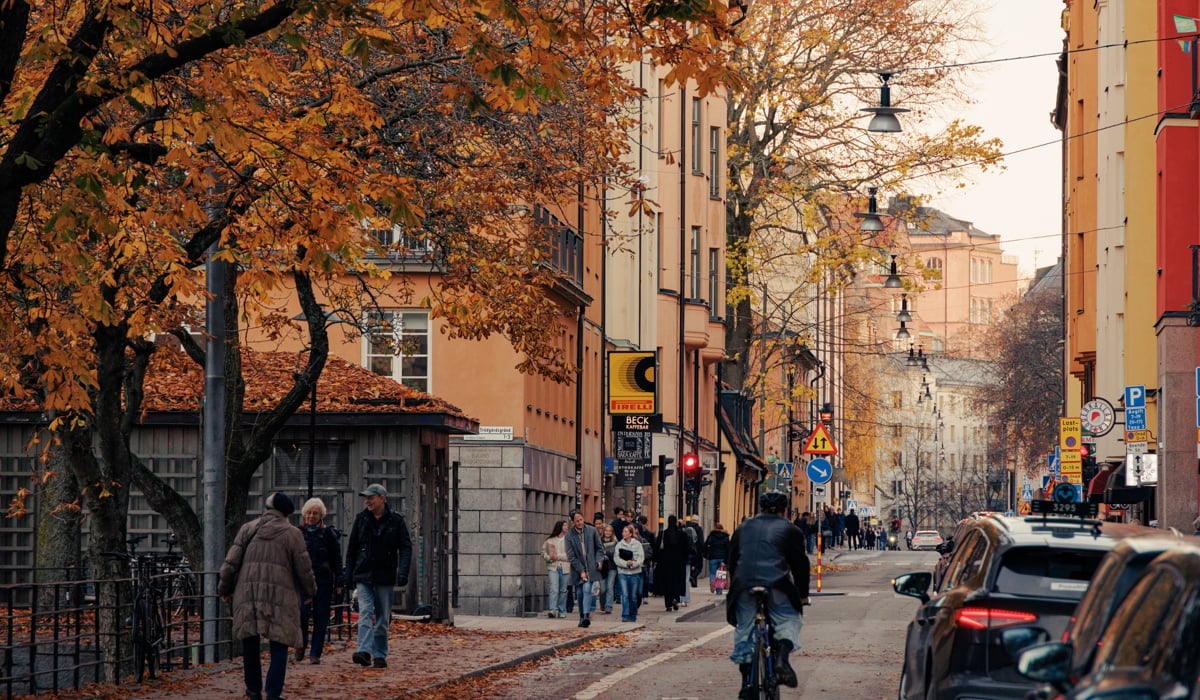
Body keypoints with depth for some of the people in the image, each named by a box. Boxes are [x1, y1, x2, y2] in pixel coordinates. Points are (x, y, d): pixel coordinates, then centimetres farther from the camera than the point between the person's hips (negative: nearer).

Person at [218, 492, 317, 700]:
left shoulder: (247, 529, 7)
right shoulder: (291, 534, 0)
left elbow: (231, 562, 7)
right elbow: (304, 569, 3)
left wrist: (224, 588, 18)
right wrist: (310, 591, 19)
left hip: (247, 593, 3)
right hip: (279, 595, -3)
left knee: (250, 644, 14)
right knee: (279, 647, 2)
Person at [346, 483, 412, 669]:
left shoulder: (396, 520, -1)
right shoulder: (361, 519, 6)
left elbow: (405, 548, -2)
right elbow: (352, 549, 11)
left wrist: (403, 572, -15)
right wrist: (349, 575, 8)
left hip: (385, 577, -1)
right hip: (363, 576, 1)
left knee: (383, 618, 6)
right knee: (365, 613, -14)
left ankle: (380, 655, 13)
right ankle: (364, 651, -25)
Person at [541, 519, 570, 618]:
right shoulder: (550, 540, 5)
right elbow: (543, 552, 11)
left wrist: (558, 556, -11)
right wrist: (549, 557, -8)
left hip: (565, 568, 1)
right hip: (553, 567, -1)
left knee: (563, 590, 7)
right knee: (553, 589, -13)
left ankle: (562, 611, 17)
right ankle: (552, 610, -19)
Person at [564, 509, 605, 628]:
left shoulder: (592, 531, 2)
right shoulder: (569, 535, -4)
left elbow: (600, 548, 12)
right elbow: (571, 556, -6)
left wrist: (599, 560, -5)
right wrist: (581, 571, -11)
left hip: (591, 568, -1)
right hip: (578, 569, 1)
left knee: (587, 590, -17)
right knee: (580, 594, 6)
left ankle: (586, 616, -25)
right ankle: (582, 617, 18)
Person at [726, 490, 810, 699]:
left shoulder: (743, 528, 23)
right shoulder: (789, 529, 11)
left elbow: (731, 561, 25)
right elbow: (800, 564, 10)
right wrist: (803, 594, 18)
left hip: (743, 587, 3)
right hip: (776, 586, -3)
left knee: (744, 630, 10)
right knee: (788, 620, 12)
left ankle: (746, 681, 6)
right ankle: (782, 656, -16)